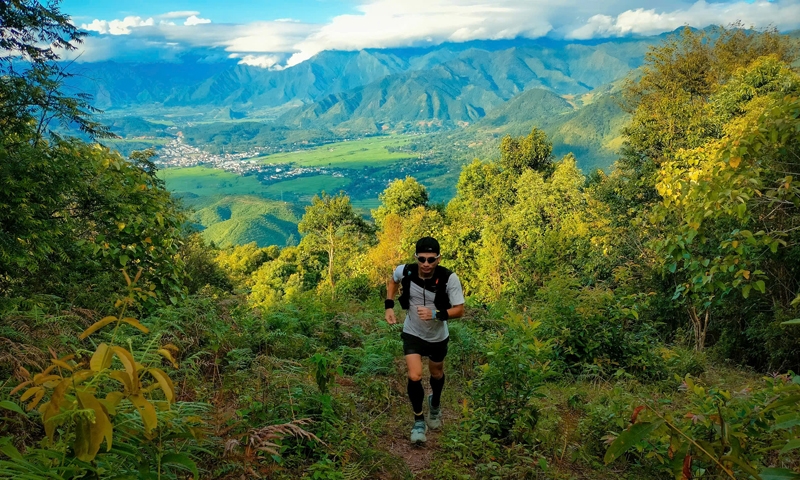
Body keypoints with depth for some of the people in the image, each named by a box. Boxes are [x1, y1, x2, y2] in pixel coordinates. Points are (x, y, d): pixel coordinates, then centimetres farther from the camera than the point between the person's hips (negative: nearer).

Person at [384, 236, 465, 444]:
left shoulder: (449, 278, -28)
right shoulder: (405, 271, -22)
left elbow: (459, 310, -23)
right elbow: (393, 281, 3)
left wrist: (436, 314, -39)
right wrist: (389, 306, -7)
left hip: (438, 336, 0)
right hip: (412, 333, 0)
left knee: (436, 374, 22)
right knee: (414, 377, -15)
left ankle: (435, 403, 56)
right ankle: (419, 421, 10)